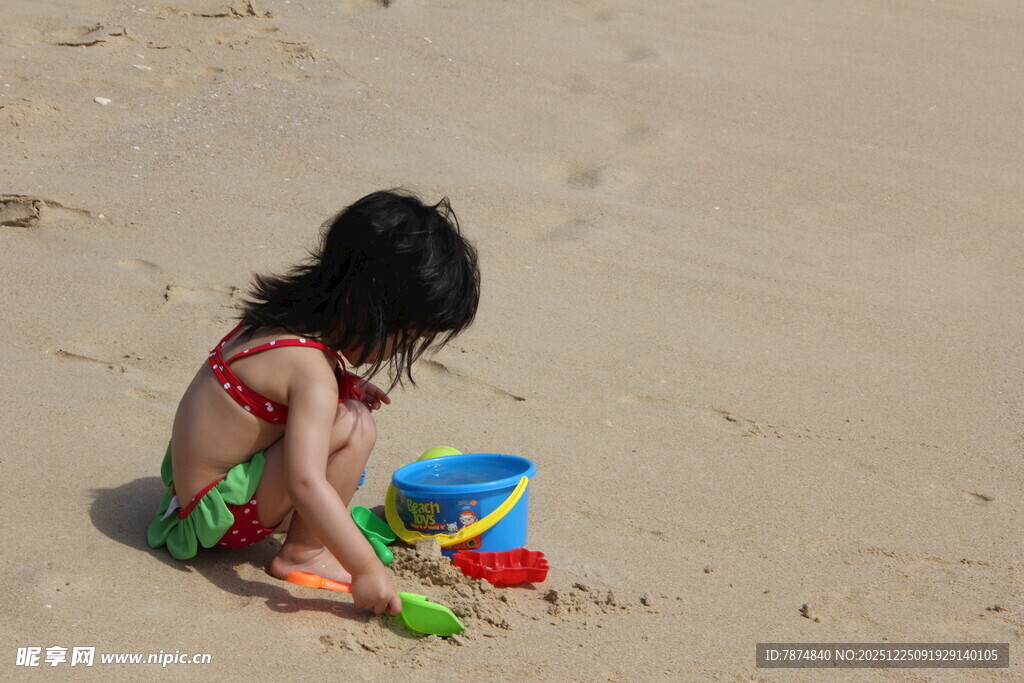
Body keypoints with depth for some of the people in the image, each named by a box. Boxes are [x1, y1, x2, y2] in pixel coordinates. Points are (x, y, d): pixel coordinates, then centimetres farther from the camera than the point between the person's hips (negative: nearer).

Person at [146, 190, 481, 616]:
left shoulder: (288, 317, 1)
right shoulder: (314, 375, -27)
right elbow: (306, 483, -35)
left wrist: (344, 387, 8)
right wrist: (365, 568, -34)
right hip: (223, 513, -10)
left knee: (344, 404, 18)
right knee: (353, 427, -23)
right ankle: (302, 553, -11)